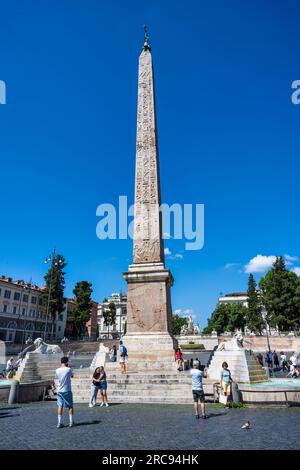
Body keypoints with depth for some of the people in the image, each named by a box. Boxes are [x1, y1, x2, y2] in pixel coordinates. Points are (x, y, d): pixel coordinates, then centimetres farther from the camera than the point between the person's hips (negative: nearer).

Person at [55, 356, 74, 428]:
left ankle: (59, 423, 5)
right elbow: (72, 375, 6)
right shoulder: (68, 369, -13)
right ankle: (71, 422, 12)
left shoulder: (57, 370, -4)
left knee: (60, 406, 7)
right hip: (67, 390, -3)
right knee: (70, 406, 10)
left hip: (59, 391, 3)